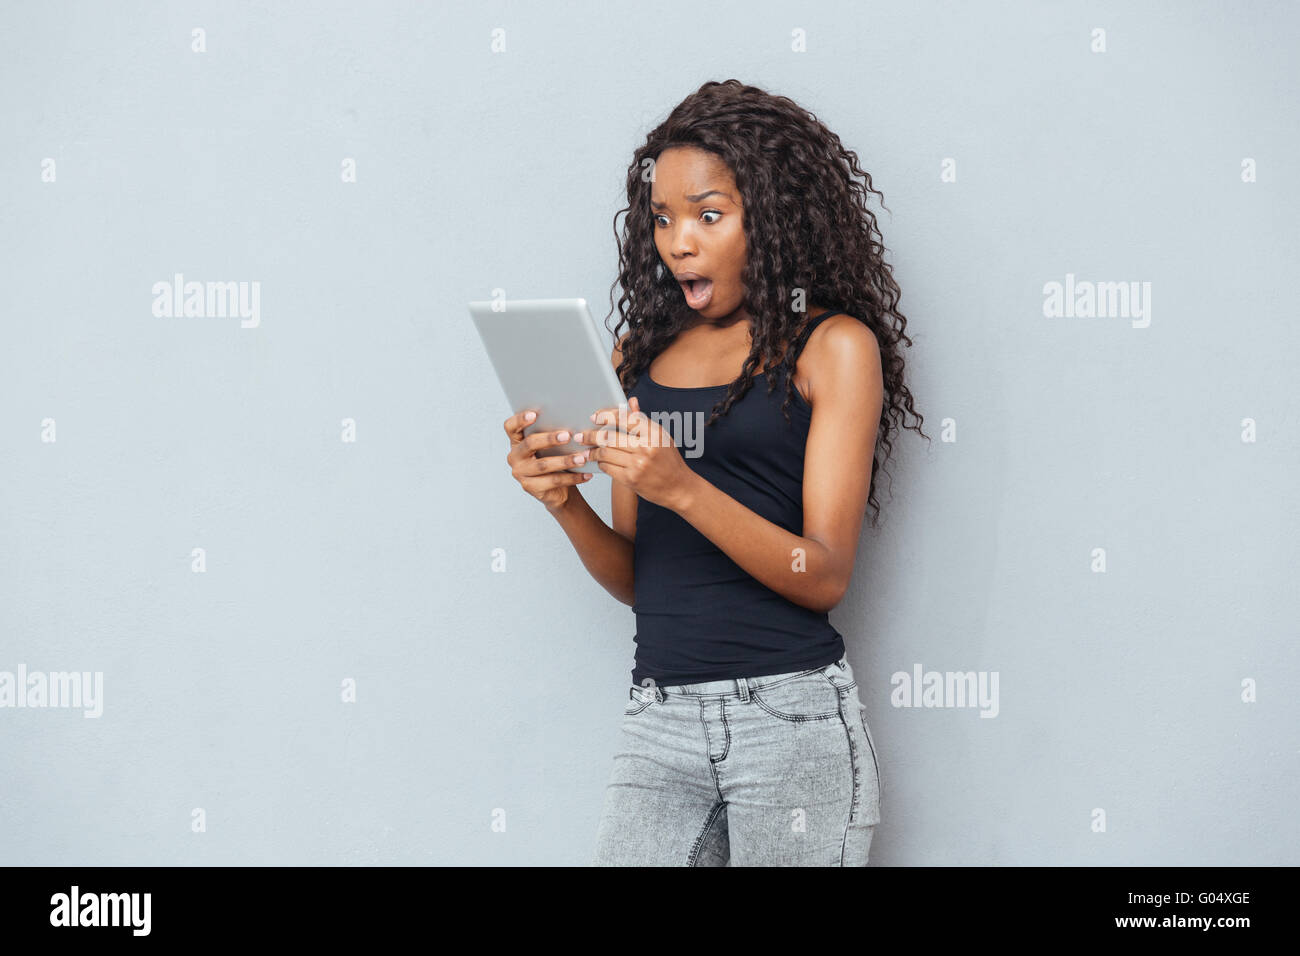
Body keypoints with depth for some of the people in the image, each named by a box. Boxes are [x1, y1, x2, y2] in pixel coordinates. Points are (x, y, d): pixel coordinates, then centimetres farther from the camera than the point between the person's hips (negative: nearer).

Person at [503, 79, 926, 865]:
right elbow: (636, 580, 13)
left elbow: (824, 577, -8)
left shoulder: (835, 345, 0)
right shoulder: (640, 355, 13)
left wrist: (681, 488, -20)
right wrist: (566, 503, -6)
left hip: (792, 715, -4)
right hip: (660, 721, 4)